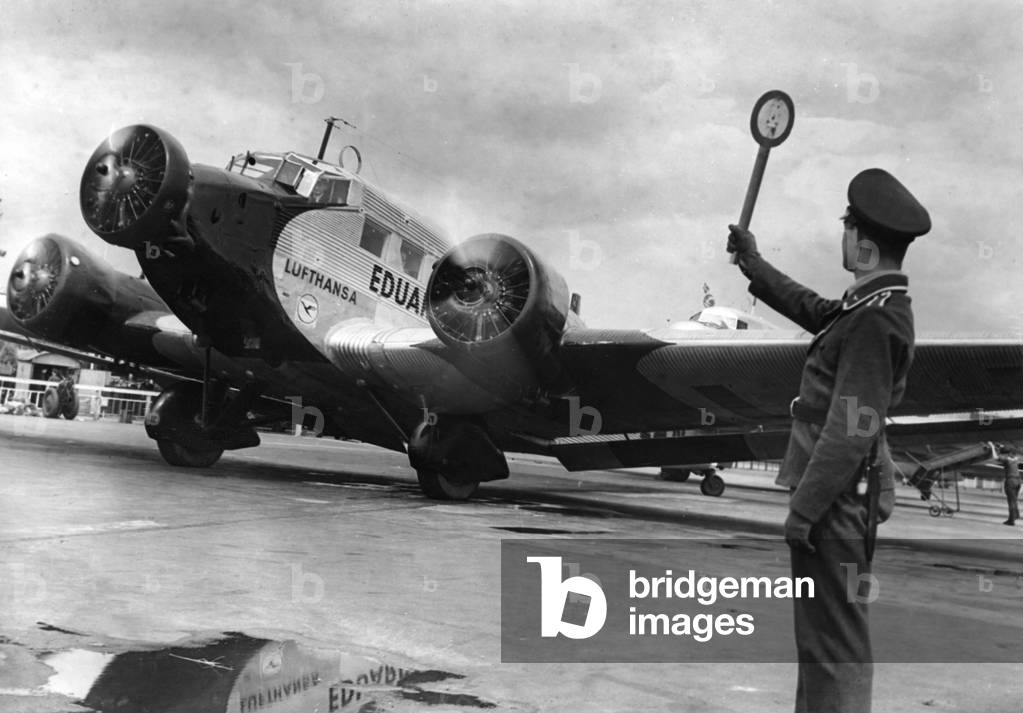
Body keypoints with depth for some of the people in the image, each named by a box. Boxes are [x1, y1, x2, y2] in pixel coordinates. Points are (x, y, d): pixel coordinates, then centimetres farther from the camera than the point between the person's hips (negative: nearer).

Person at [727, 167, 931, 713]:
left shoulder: (875, 320, -21)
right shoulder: (874, 302, 9)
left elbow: (851, 430, -25)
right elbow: (812, 309, 28)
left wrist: (803, 509, -20)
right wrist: (753, 263, 34)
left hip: (837, 496, -10)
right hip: (844, 492, 10)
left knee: (833, 638, -1)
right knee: (822, 629, 22)